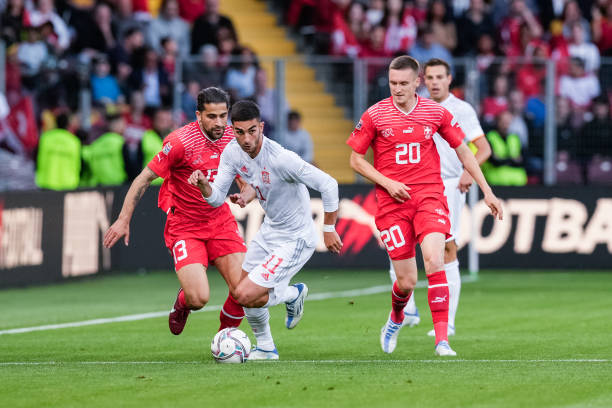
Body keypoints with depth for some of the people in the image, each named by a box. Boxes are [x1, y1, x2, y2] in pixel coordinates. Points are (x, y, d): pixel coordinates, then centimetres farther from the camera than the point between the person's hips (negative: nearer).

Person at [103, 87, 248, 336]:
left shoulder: (234, 137, -2)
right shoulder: (180, 142, -19)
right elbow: (144, 178, -11)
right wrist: (124, 220, -13)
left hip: (220, 221, 5)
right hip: (184, 227, -5)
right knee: (199, 299, -19)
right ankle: (183, 302, 20)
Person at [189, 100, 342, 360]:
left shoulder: (280, 159, -31)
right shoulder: (232, 153, -9)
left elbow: (328, 185, -26)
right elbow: (217, 198, -4)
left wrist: (328, 229, -18)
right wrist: (204, 185, -26)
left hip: (296, 239, -7)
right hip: (269, 230, 8)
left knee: (245, 296, -14)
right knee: (249, 298, 14)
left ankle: (293, 294, 14)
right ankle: (265, 348, 38)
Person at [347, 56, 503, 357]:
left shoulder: (436, 112, 3)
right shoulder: (375, 115, -1)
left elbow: (463, 151, 13)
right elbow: (356, 159, 6)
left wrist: (487, 191, 11)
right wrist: (387, 183, -8)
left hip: (429, 196, 0)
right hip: (392, 202, 0)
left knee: (434, 261, -22)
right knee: (406, 280, -2)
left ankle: (442, 340, -21)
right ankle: (396, 319, 34)